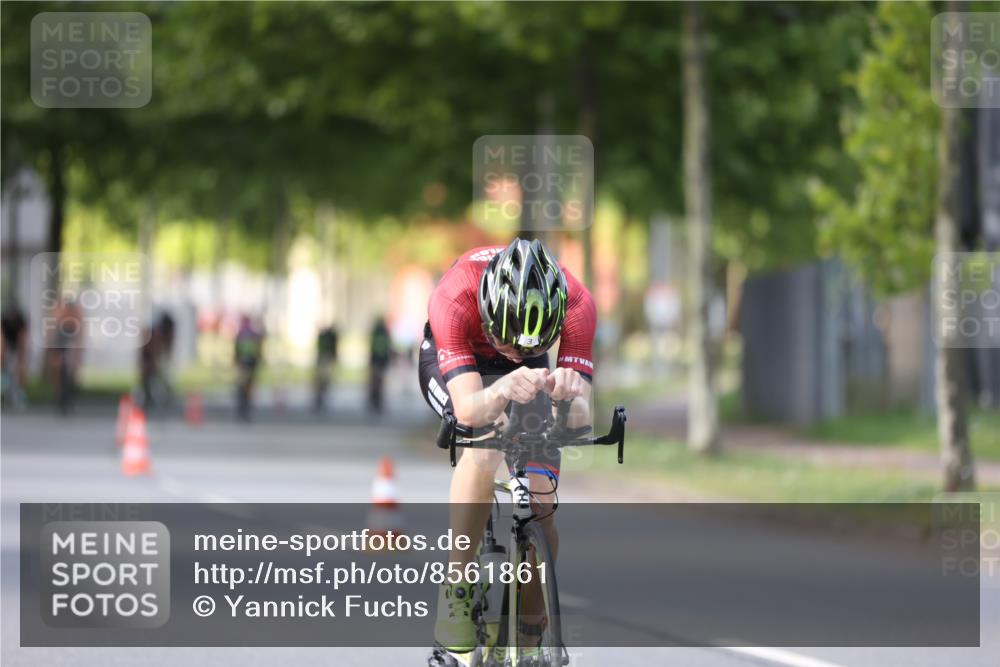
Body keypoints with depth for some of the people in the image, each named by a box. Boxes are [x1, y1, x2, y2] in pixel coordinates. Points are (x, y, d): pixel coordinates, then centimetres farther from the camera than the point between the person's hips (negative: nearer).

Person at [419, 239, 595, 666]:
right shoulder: (454, 298, -40)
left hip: (529, 373, 2)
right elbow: (467, 409, -46)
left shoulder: (576, 304, -35)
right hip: (452, 363, -2)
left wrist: (570, 397, -60)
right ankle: (456, 595, -25)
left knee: (538, 512, -12)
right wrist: (501, 392, -68)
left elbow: (580, 420, -37)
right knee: (488, 440, -35)